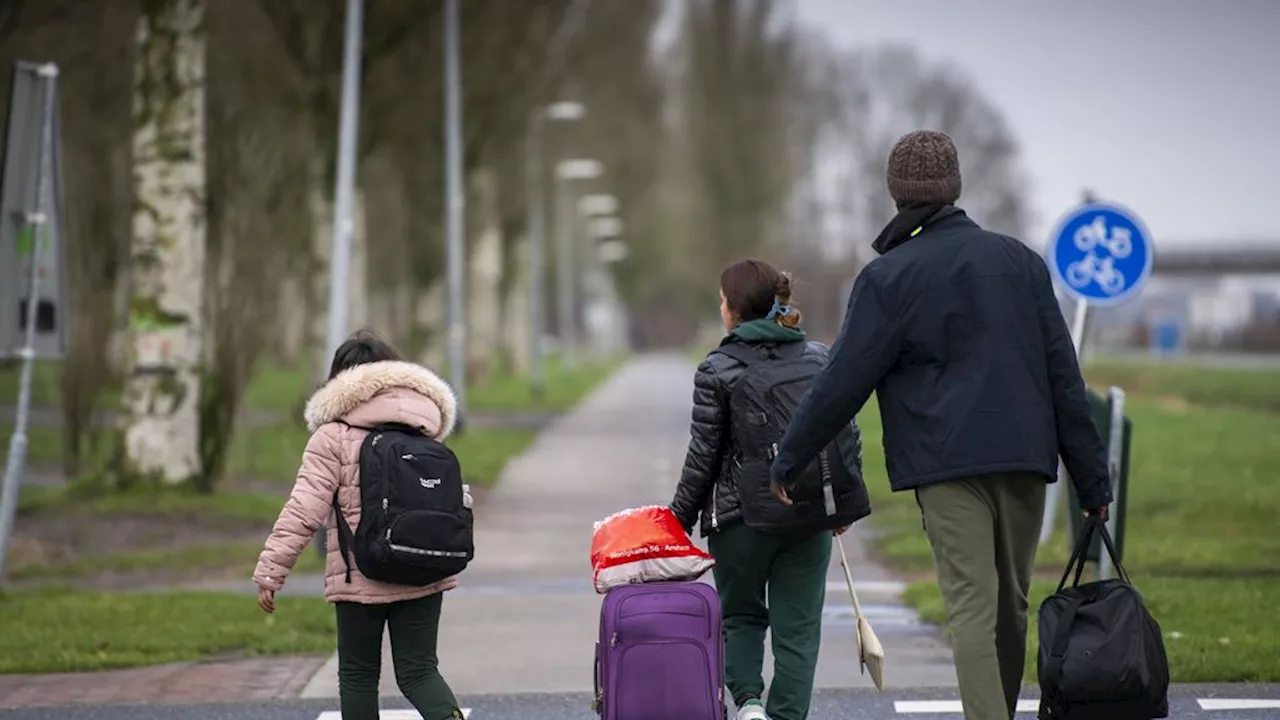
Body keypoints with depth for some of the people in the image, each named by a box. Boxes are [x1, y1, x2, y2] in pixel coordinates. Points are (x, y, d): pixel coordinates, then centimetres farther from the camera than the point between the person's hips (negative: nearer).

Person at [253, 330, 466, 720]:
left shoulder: (334, 436, -5)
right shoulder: (424, 429, 10)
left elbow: (304, 510, -12)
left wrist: (270, 571, -10)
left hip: (360, 578, -4)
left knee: (358, 674, 10)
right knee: (418, 670, 5)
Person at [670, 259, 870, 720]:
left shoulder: (717, 371, -6)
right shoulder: (820, 359, 4)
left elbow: (703, 457, -5)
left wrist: (681, 519, 5)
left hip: (739, 517, -2)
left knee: (741, 616, 16)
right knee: (798, 627, 6)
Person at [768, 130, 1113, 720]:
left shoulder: (888, 279, -2)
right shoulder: (1020, 261, 12)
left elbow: (843, 382, -3)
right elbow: (1063, 374, 10)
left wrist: (789, 460, 9)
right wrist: (1091, 477, 12)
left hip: (948, 466, -4)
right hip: (1023, 458, 4)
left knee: (972, 607, -10)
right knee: (1011, 607, 14)